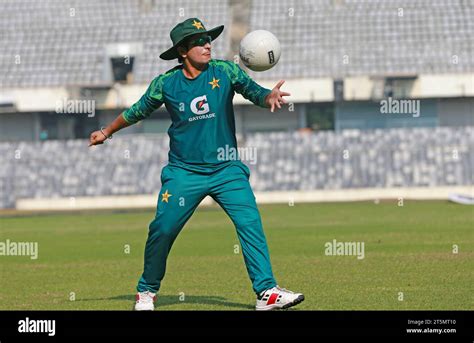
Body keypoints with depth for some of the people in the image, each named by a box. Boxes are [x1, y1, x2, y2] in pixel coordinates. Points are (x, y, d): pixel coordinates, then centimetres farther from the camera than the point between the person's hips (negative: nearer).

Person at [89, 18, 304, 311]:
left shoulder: (224, 71, -2)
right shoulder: (165, 83, -1)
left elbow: (253, 90, -13)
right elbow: (138, 111, 15)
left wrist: (270, 97, -36)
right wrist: (106, 132, 26)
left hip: (226, 169, 0)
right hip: (184, 173, 0)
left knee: (250, 223, -14)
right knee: (162, 230, -3)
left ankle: (267, 292, -13)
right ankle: (147, 292, 19)